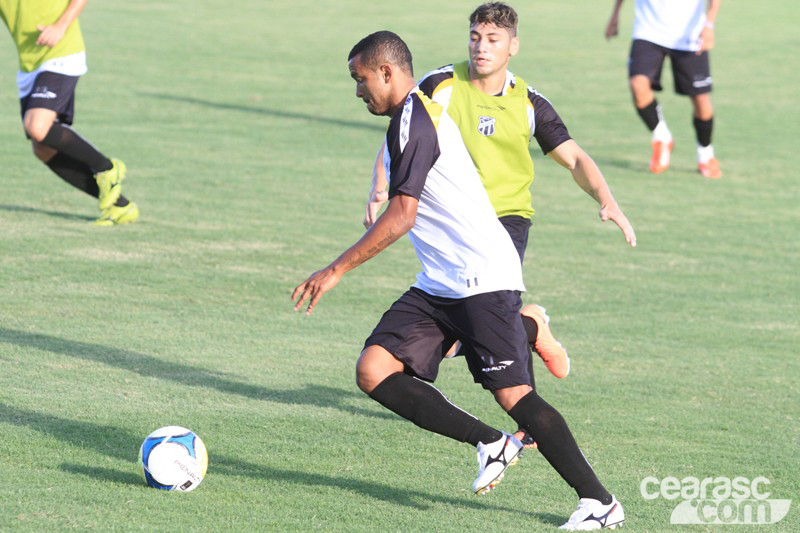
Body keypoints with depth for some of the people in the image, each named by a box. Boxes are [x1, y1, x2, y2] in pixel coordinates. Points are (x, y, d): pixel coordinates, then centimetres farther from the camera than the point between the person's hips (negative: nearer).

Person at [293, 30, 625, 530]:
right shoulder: (423, 112, 19)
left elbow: (401, 216, -20)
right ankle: (491, 445, 1)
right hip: (439, 285, 10)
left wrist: (336, 270, -18)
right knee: (373, 370, -5)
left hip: (484, 278, -10)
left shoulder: (413, 120, -13)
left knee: (513, 394, -13)